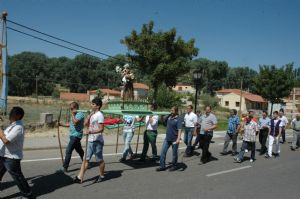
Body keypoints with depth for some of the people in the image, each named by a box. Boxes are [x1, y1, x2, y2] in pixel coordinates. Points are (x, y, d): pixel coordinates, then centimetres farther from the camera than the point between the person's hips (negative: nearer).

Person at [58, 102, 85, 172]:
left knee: (68, 151, -9)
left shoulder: (80, 114, -14)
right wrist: (62, 124, 9)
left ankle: (65, 168, -3)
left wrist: (72, 114, -18)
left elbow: (75, 122, -28)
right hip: (73, 135, 10)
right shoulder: (74, 115, 16)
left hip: (76, 136, -10)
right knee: (79, 150, 19)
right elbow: (70, 124, 21)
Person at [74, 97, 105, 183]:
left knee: (100, 160, 8)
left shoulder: (99, 115, -15)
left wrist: (90, 132, -32)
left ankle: (101, 176, 24)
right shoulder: (92, 114, 12)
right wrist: (89, 115, 3)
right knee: (86, 159, 8)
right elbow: (85, 123, 11)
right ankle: (79, 177, 12)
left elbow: (101, 129, -20)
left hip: (97, 141, -8)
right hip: (90, 140, 8)